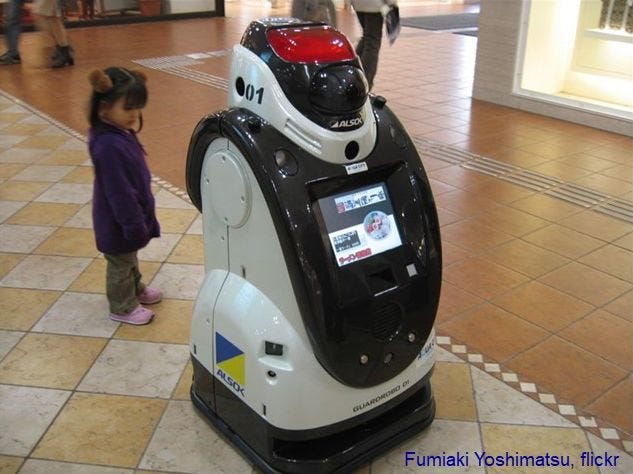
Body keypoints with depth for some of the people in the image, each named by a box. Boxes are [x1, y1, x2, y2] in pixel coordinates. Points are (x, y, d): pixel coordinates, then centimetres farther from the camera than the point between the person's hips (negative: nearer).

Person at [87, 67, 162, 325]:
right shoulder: (109, 145, -32)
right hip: (118, 224, -9)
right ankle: (123, 308, 31)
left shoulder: (121, 133, -1)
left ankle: (136, 290, 50)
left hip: (128, 218, 9)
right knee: (120, 265, 12)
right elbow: (119, 192, -30)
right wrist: (134, 225, -23)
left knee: (129, 258, 29)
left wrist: (140, 219, 18)